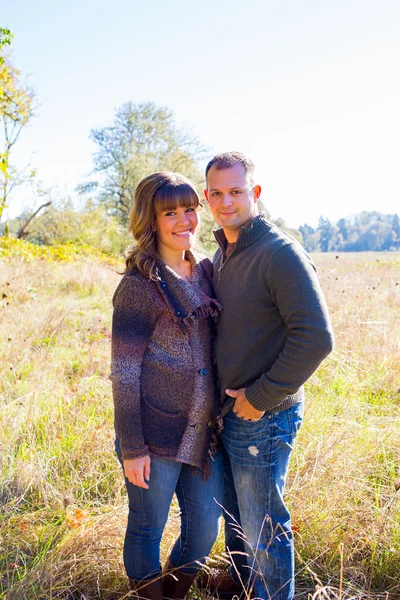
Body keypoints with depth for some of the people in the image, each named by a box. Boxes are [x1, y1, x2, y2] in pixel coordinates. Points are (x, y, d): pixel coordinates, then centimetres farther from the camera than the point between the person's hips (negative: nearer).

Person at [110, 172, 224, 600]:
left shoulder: (206, 272, 8)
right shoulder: (139, 285, -11)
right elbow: (124, 372, -11)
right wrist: (131, 447, -12)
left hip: (203, 432, 6)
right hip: (156, 435, -6)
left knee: (204, 530, 15)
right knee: (147, 529, 11)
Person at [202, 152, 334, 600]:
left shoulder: (280, 253, -19)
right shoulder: (221, 255, 8)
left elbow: (316, 337, -25)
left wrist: (260, 397, -19)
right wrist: (223, 396, 10)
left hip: (263, 417, -8)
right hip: (227, 410, 8)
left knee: (263, 524, 8)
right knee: (234, 509, 25)